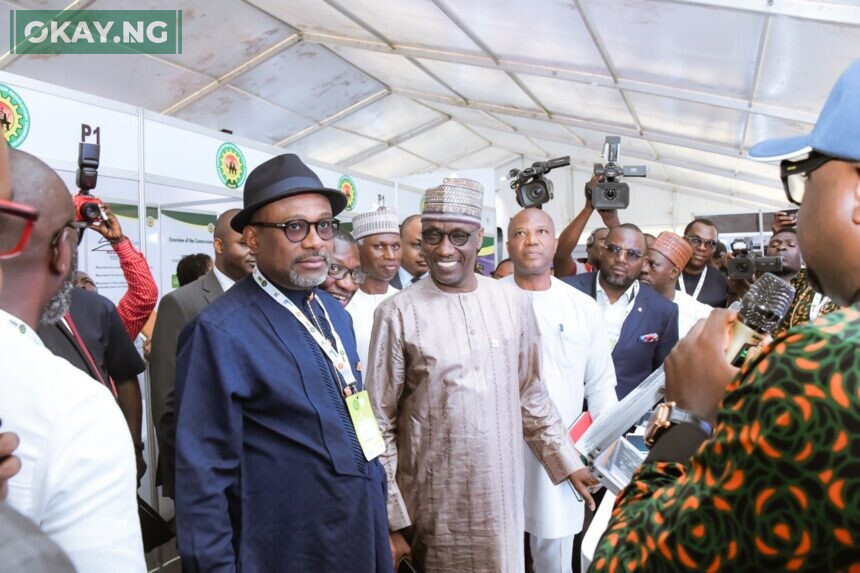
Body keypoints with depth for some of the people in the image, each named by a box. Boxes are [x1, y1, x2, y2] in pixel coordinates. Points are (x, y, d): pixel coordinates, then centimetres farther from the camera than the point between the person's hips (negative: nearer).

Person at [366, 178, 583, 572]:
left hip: (501, 495, 3)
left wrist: (567, 461, 9)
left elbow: (531, 396, 9)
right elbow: (380, 425, -6)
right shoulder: (397, 313, -11)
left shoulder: (513, 303, -2)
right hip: (430, 503, -2)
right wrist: (390, 520, -6)